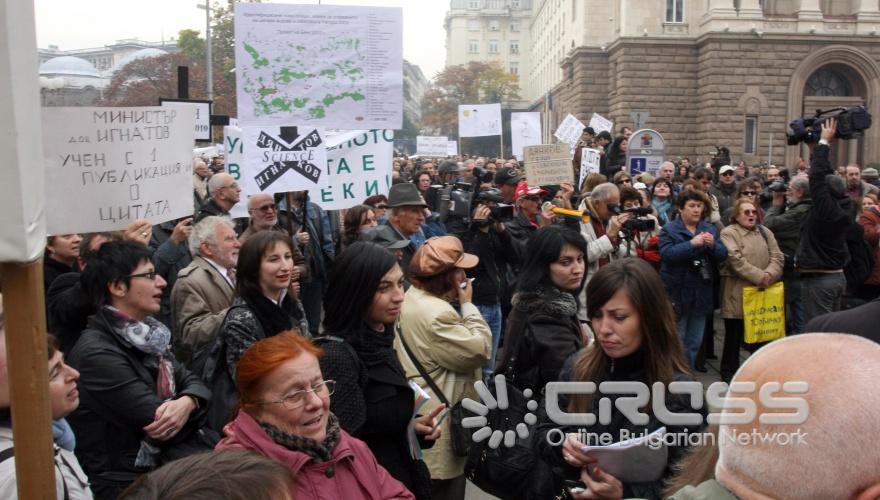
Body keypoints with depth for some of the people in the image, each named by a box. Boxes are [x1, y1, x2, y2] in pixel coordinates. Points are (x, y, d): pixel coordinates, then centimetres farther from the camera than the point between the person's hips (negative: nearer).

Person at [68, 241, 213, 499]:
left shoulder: (145, 334, 8)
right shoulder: (96, 353, -18)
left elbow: (192, 381, 3)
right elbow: (157, 422, -20)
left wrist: (187, 403, -18)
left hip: (163, 463, 7)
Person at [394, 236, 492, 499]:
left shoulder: (414, 297, 8)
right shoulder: (435, 313, -27)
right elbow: (480, 351, -20)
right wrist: (468, 305, -14)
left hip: (427, 416, 11)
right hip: (439, 429, -11)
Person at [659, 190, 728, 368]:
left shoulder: (710, 229, 9)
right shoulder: (669, 229, -4)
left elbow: (723, 255, 2)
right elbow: (667, 254, -20)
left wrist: (713, 245, -18)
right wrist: (692, 243, -26)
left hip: (701, 292, 5)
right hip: (677, 292, -5)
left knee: (695, 342, 15)